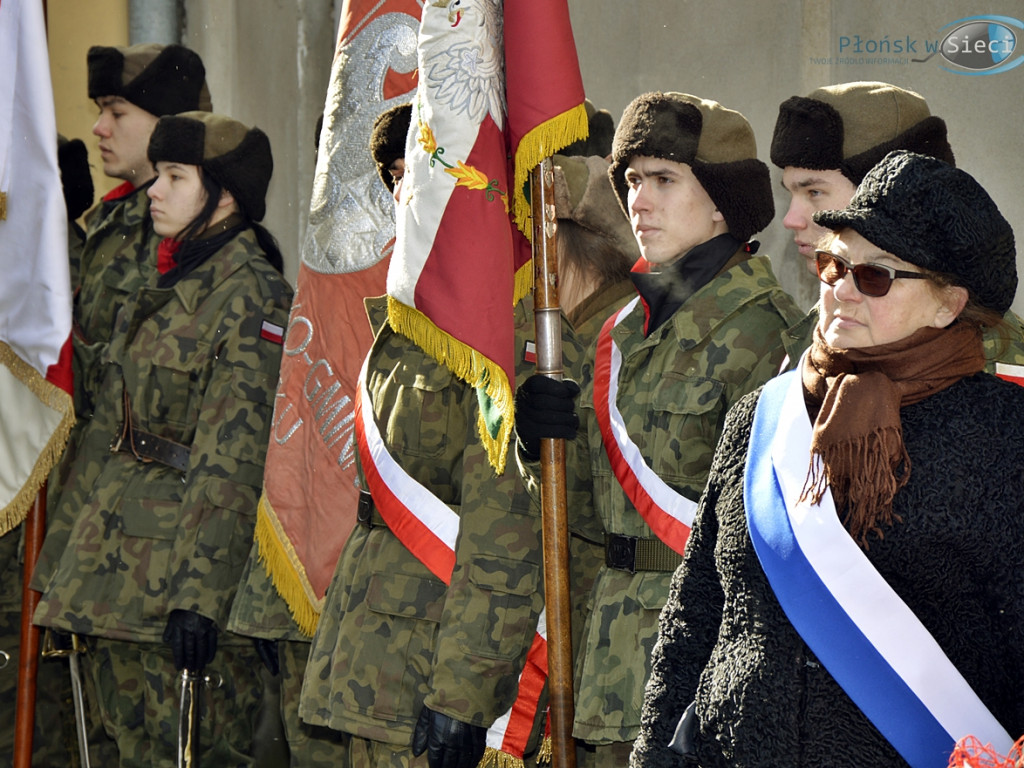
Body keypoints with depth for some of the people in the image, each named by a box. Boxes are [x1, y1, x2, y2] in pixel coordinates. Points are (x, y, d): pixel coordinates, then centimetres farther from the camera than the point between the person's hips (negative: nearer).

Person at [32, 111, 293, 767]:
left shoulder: (252, 297, -11)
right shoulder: (169, 289, 17)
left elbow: (234, 460, -18)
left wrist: (200, 593, -24)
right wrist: (79, 562, 21)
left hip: (187, 557, -9)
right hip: (120, 556, 9)